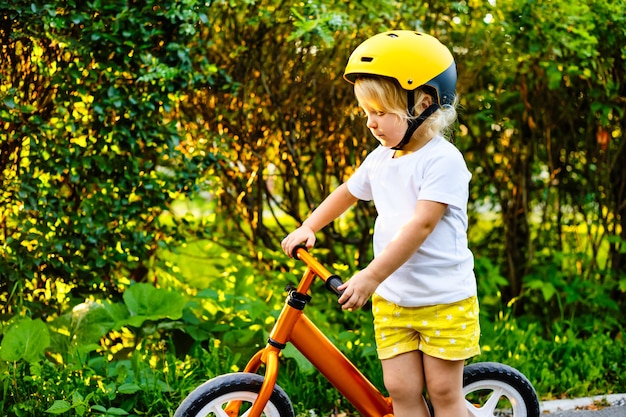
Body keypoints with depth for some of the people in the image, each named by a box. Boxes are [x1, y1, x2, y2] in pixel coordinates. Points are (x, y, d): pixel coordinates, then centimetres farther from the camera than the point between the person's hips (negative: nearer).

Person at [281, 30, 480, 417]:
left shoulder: (443, 160, -16)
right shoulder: (381, 159, 7)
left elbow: (421, 225, -25)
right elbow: (347, 192, 26)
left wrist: (371, 276, -28)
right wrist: (307, 228, 16)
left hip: (445, 300, -6)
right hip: (392, 298, 6)